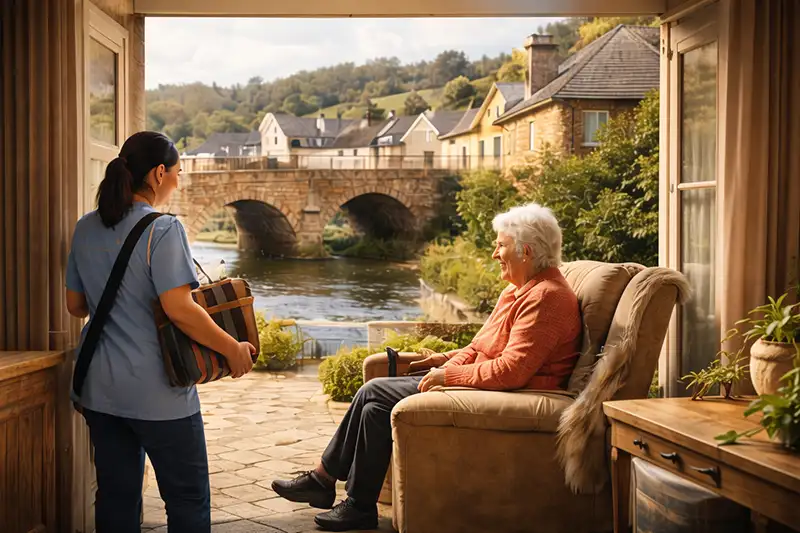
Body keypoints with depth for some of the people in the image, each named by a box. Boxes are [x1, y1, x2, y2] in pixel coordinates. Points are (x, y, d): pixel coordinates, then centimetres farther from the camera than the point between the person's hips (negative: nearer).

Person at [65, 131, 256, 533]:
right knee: (188, 500, 6)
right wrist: (233, 349, -12)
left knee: (115, 499, 15)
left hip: (100, 390, 7)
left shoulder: (86, 229, 7)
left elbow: (75, 305, 14)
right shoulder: (162, 229, -15)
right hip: (156, 393, -7)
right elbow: (178, 308, -22)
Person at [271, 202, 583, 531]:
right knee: (375, 404, 0)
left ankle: (323, 479, 4)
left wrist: (448, 374, -18)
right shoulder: (521, 288, 16)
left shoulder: (545, 297, -18)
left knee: (374, 393, -10)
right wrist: (449, 360, 3)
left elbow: (512, 370, -26)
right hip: (478, 379, 11)